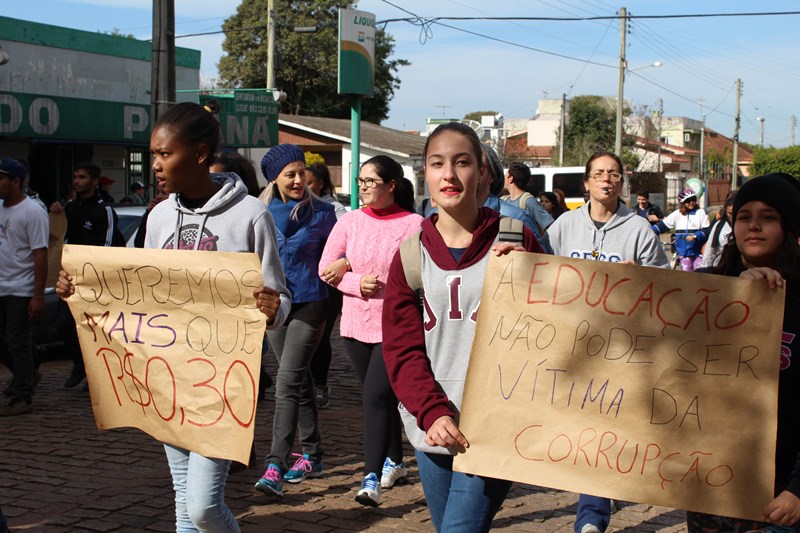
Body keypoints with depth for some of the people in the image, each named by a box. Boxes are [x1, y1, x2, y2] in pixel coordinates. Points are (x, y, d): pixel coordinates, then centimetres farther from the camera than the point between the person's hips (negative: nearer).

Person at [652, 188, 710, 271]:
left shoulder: (701, 213, 0)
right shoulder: (677, 214, 6)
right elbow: (663, 225, 5)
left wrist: (695, 236, -24)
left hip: (698, 251, -2)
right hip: (684, 251, 2)